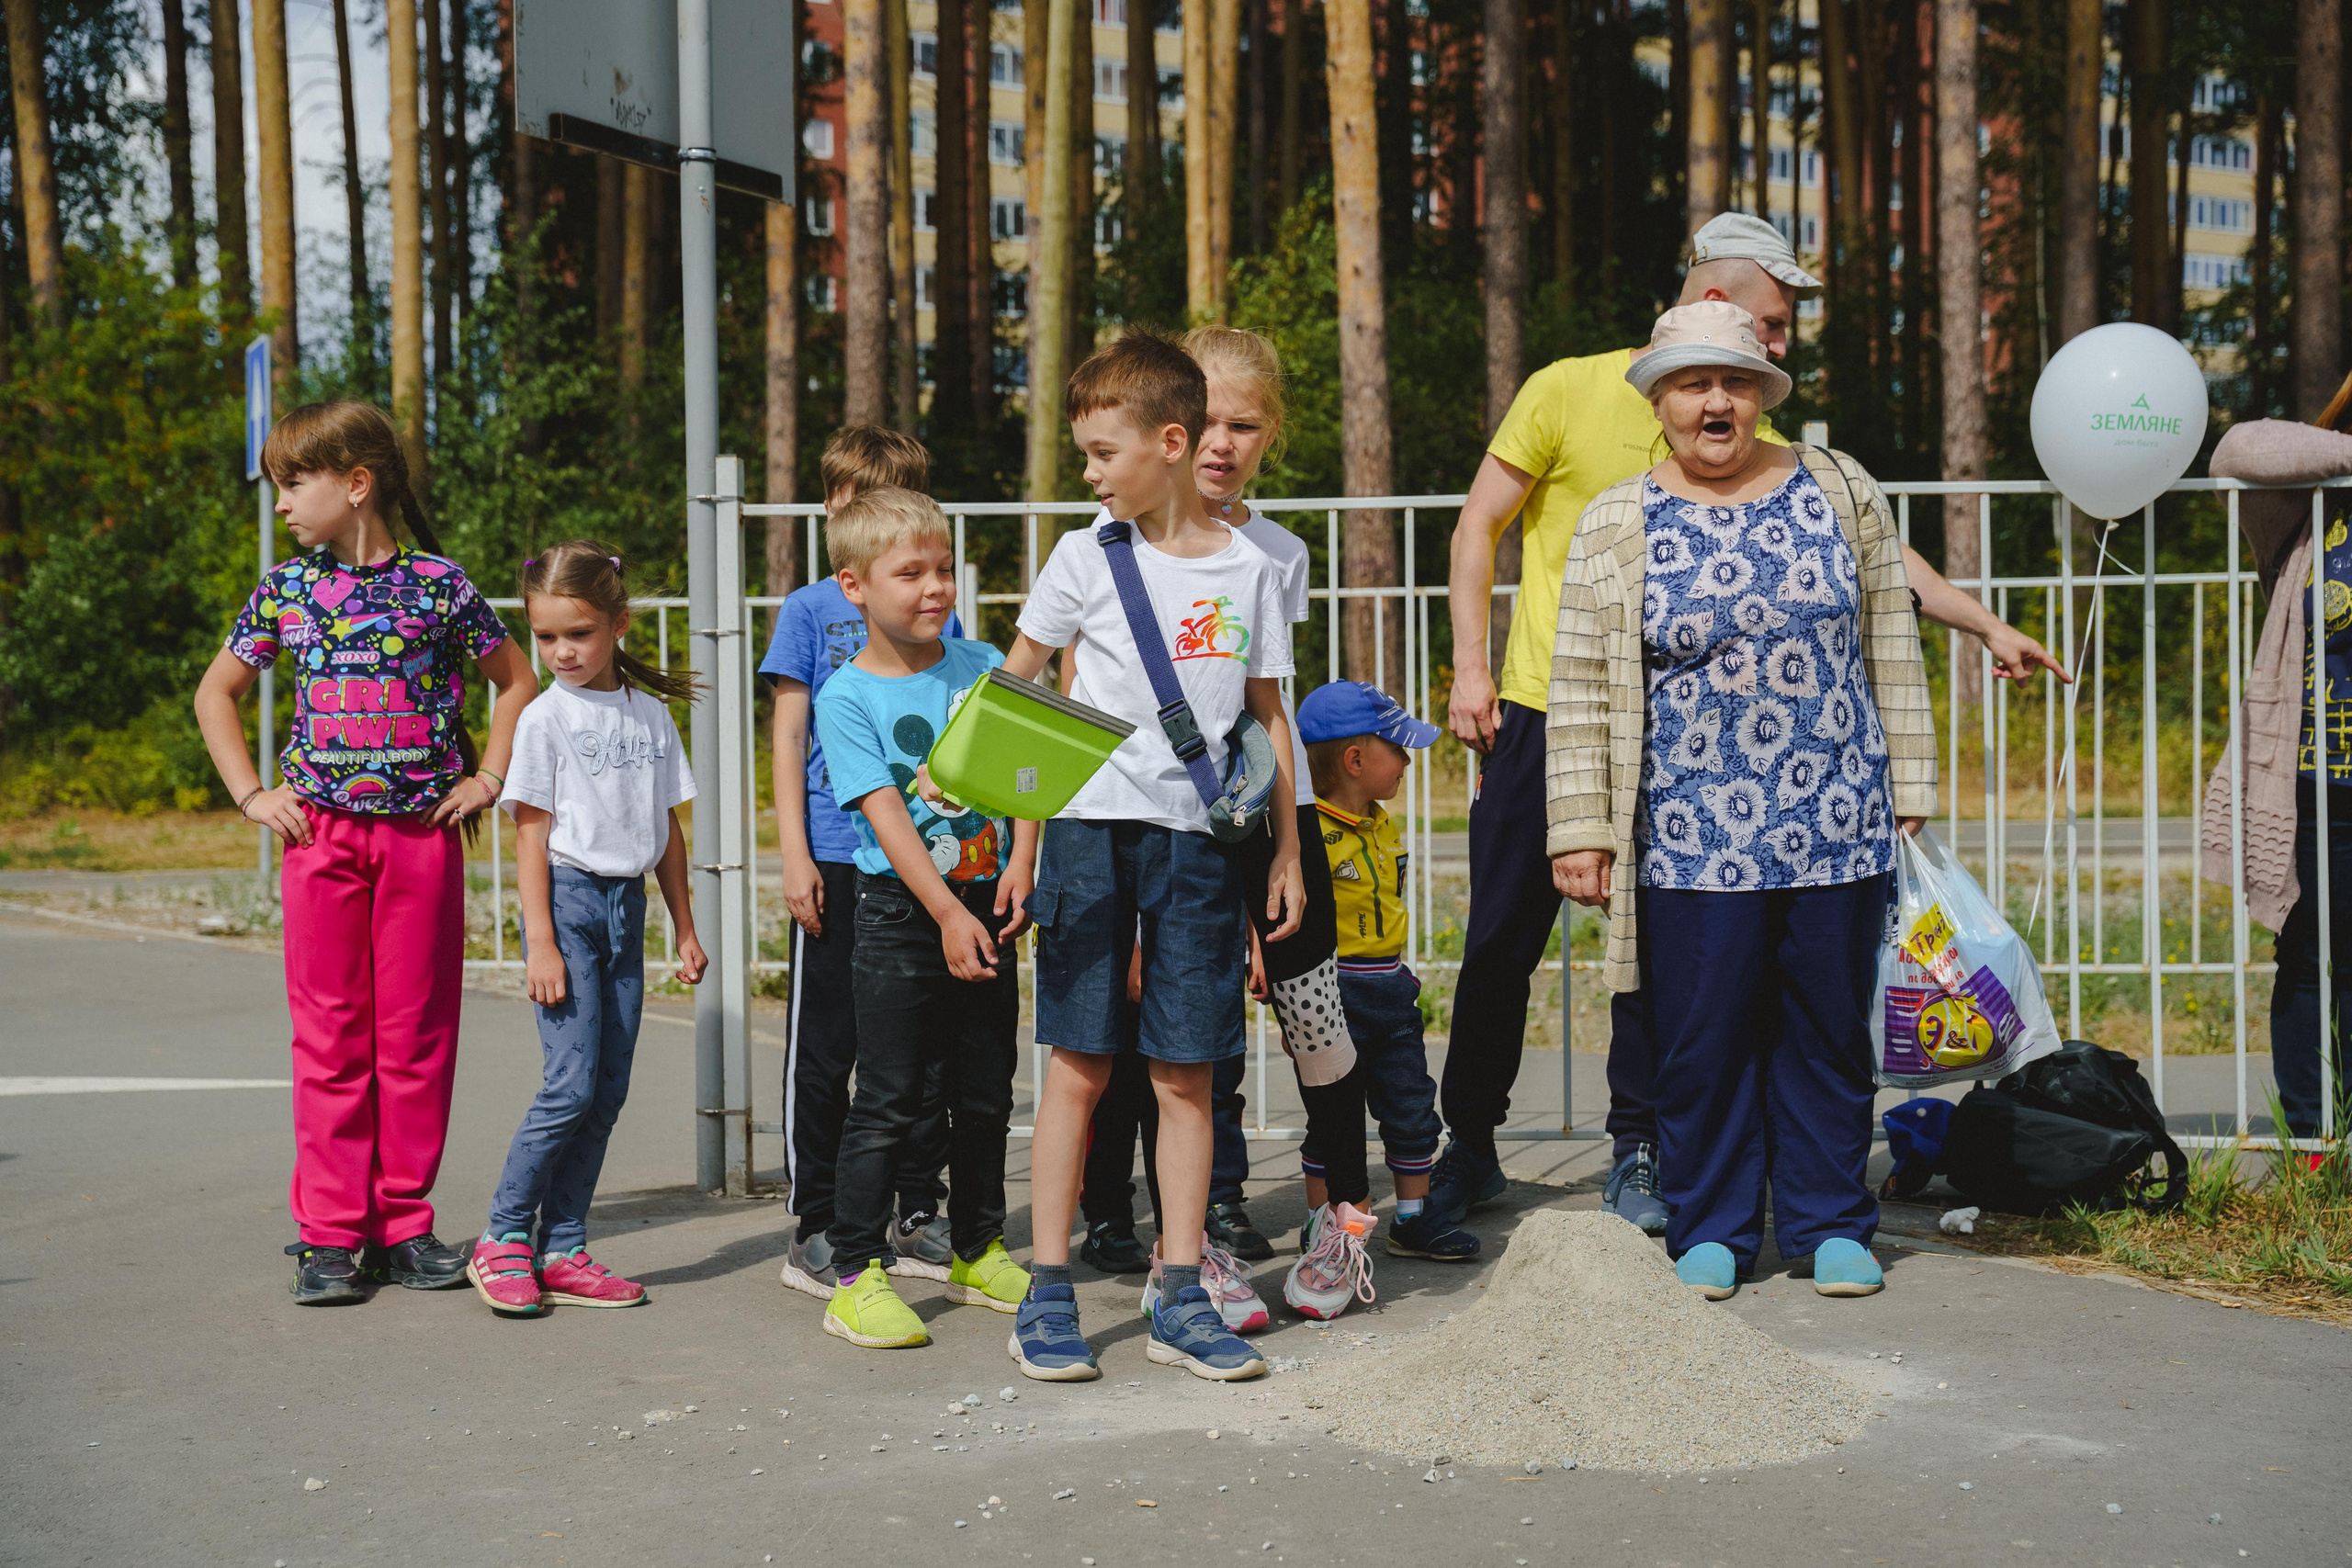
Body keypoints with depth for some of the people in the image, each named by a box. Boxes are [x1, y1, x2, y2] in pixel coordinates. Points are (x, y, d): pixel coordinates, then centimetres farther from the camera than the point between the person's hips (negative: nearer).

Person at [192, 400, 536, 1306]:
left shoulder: (438, 585, 0)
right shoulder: (285, 590, 6)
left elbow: (515, 680, 12)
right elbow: (216, 694, 16)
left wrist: (487, 778, 3)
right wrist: (251, 795, 6)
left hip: (423, 832, -1)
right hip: (322, 832, 1)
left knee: (418, 1034, 3)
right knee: (329, 1035, 2)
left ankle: (404, 1223, 12)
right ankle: (331, 1233, 8)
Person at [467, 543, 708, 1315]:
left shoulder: (650, 714, 10)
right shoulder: (546, 717, -3)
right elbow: (531, 832, -6)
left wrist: (685, 929, 14)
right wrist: (540, 942, -12)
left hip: (627, 904, 5)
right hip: (568, 899, -5)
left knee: (608, 1091, 4)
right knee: (571, 1083, -13)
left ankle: (560, 1252, 11)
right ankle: (502, 1238, 0)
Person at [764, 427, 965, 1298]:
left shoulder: (937, 615, 9)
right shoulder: (809, 611, 2)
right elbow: (788, 738, 0)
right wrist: (795, 853, -7)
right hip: (838, 859, -3)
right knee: (825, 1048, 3)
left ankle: (920, 1219, 20)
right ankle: (814, 1229, 11)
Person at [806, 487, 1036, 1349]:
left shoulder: (983, 666, 6)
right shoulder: (846, 697, -7)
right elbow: (885, 814, -14)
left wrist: (1019, 870, -10)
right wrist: (948, 913, -20)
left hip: (986, 904, 5)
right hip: (899, 914, -5)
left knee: (985, 1092, 13)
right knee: (888, 1099, -4)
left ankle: (980, 1252, 27)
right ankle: (858, 1274, 2)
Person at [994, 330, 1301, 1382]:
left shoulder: (1248, 570, 5)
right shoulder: (1088, 557, 2)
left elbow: (1268, 717, 11)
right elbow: (1011, 686, 10)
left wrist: (1287, 851, 9)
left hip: (1199, 839, 1)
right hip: (1093, 828, -1)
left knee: (1186, 1074, 4)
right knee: (1079, 1066, -1)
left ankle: (1181, 1300, 10)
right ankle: (1047, 1296, 7)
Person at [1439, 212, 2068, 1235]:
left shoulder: (1748, 440, 4)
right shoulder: (1568, 393, -5)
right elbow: (1479, 526, 0)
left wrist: (1984, 624, 0)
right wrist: (1470, 668, -7)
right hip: (1543, 714, -2)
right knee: (1501, 941, 3)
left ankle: (1637, 1152, 14)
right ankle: (1468, 1148, 18)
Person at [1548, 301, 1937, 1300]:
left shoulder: (1839, 492, 7)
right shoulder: (1615, 526, 2)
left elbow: (1891, 650, 10)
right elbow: (1580, 690, 1)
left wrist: (1908, 793, 8)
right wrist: (1579, 830, -3)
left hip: (1837, 823, 2)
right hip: (1692, 835, -1)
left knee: (1830, 1027, 9)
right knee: (1702, 1037, 3)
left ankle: (1829, 1224, 23)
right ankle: (1710, 1230, 19)